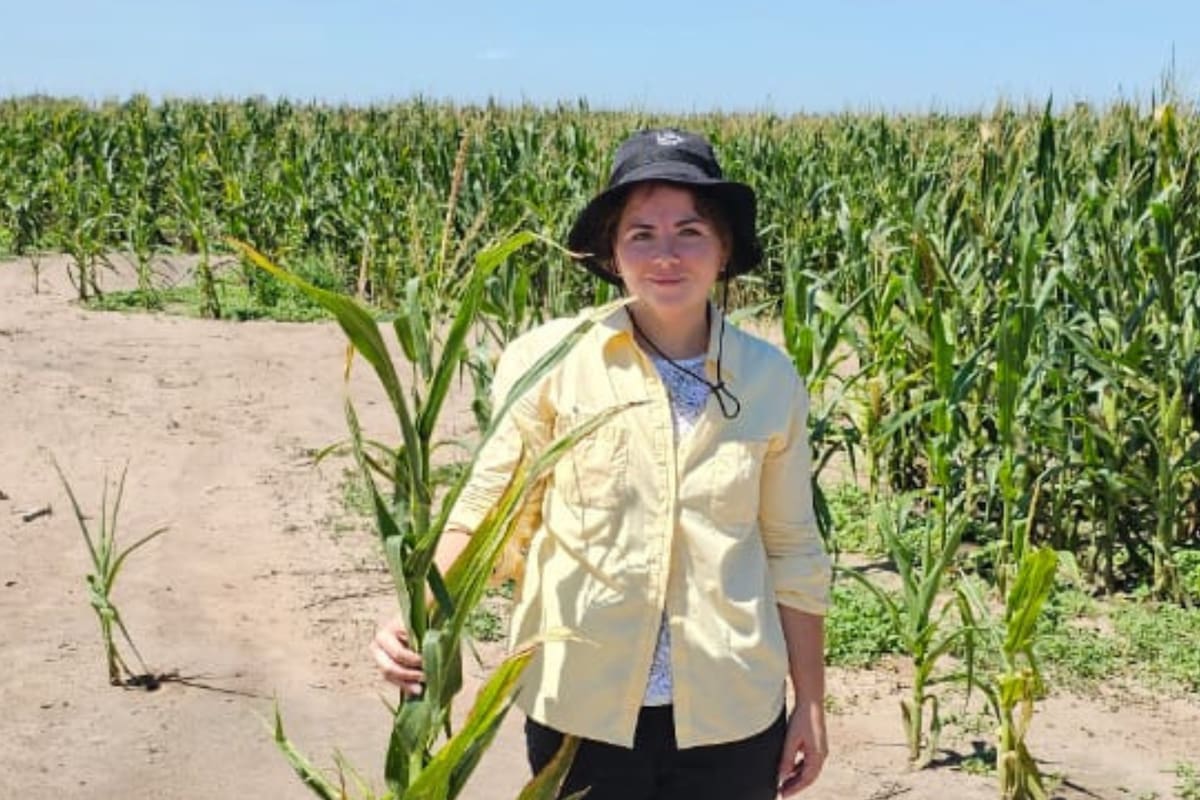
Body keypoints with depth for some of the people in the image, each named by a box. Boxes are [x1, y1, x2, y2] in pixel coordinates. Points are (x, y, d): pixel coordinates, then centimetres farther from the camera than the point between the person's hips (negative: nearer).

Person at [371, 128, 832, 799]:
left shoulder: (771, 381, 0)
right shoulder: (550, 359, -8)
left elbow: (792, 551, 7)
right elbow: (490, 511, -4)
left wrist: (811, 705, 9)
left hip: (729, 717, 2)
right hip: (580, 711, -1)